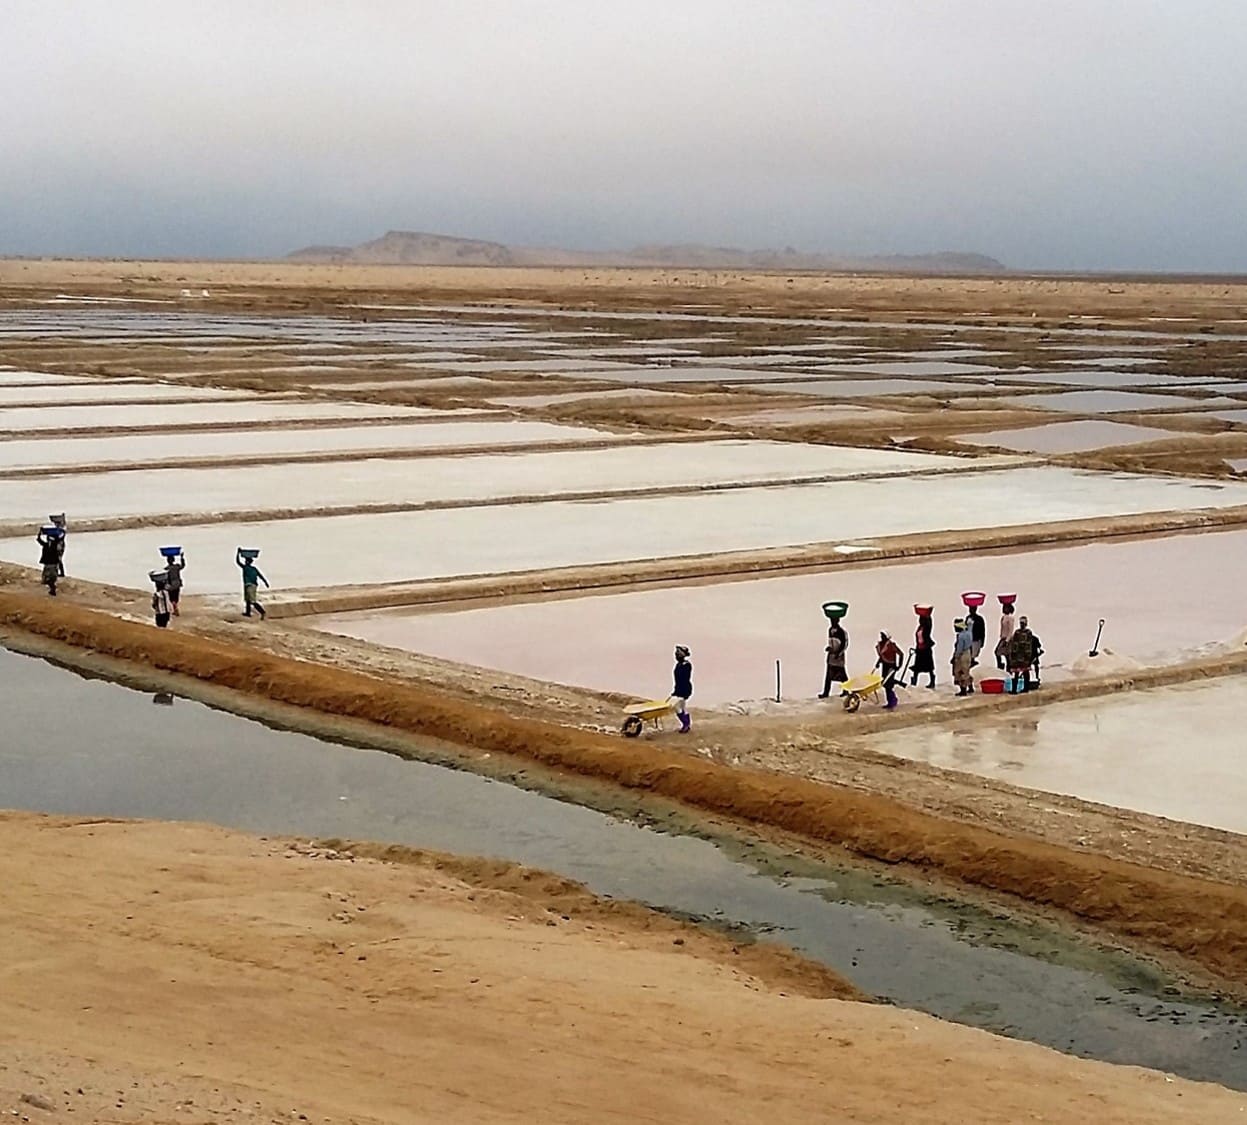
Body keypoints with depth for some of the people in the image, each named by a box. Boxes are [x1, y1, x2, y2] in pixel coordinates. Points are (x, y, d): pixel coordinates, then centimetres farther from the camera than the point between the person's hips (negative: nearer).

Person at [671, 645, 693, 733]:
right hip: (679, 689, 9)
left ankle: (685, 723, 1)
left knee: (677, 707, -11)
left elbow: (686, 679, -21)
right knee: (683, 707, 13)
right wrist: (675, 690, 19)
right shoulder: (678, 664, 9)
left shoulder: (687, 665, -18)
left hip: (685, 689, -9)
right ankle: (687, 726, 20)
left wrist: (686, 693, -23)